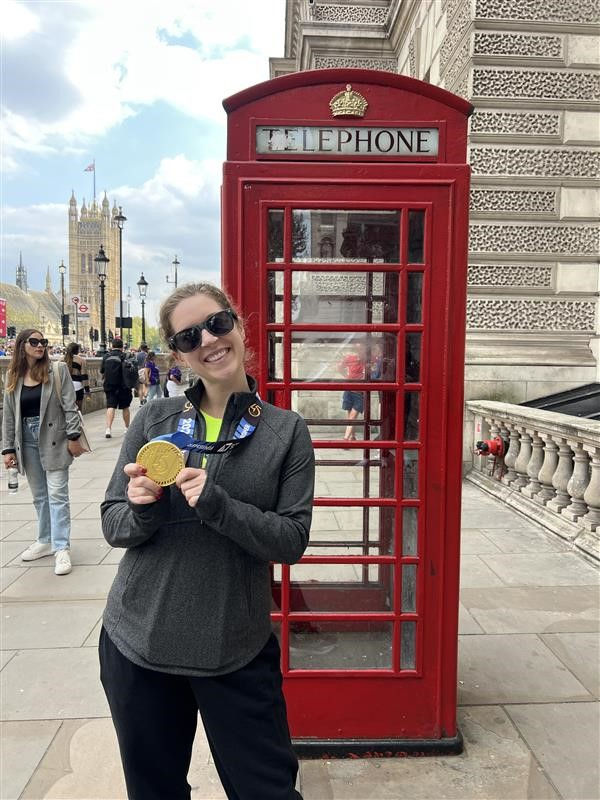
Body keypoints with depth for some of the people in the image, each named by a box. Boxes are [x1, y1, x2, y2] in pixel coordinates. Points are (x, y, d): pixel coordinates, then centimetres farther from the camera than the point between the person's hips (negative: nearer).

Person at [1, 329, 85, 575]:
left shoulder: (57, 370, -3)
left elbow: (70, 406, -6)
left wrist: (73, 437, -11)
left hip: (53, 439, -4)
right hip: (27, 440, 4)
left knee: (57, 494, -3)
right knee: (39, 495, 14)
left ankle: (62, 548, 2)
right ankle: (45, 541, 27)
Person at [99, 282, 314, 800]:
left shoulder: (286, 431, -6)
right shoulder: (154, 420, -2)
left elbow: (292, 540, -10)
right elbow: (112, 524, 3)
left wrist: (216, 504, -24)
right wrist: (143, 509, -20)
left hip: (236, 653, -2)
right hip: (136, 644, 3)